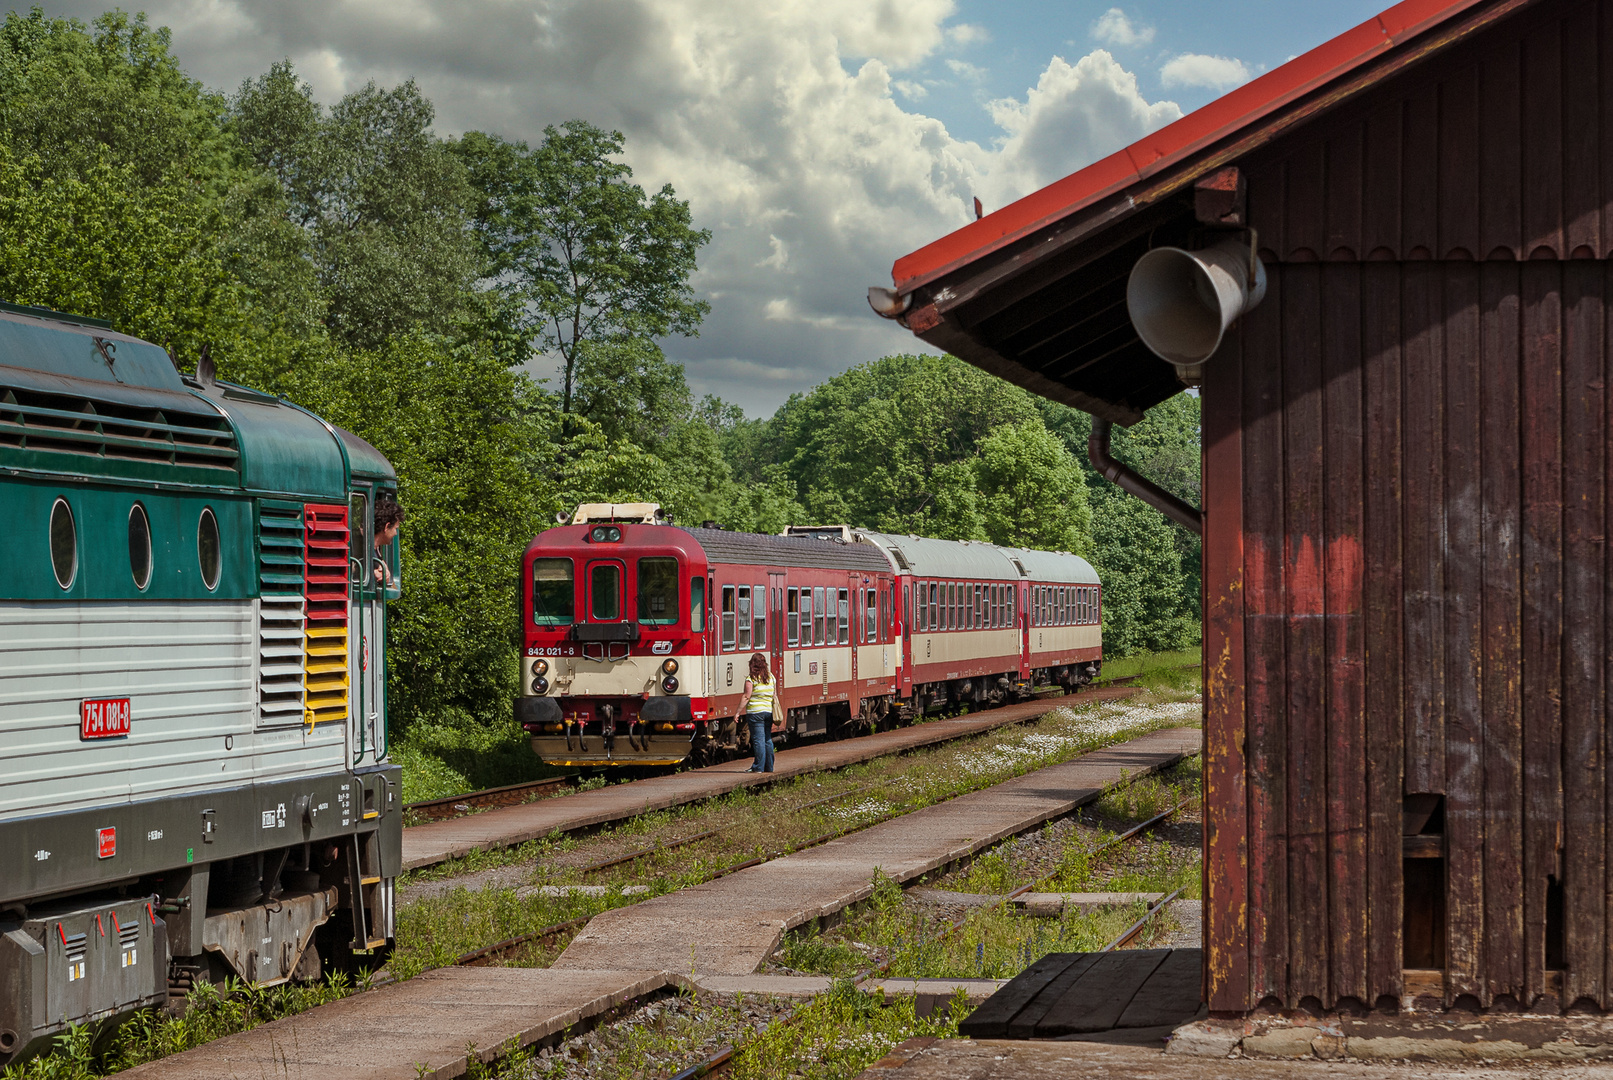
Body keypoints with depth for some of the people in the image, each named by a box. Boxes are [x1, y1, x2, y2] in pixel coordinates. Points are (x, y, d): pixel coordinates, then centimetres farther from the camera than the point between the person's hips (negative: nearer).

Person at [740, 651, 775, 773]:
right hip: (768, 711, 6)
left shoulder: (751, 679, -8)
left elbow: (746, 697, -13)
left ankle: (758, 767, -5)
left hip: (755, 712, -6)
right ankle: (769, 767, 16)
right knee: (767, 739, 11)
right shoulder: (771, 677, 10)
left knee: (758, 740, -5)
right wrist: (774, 713, 21)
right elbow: (774, 696, 13)